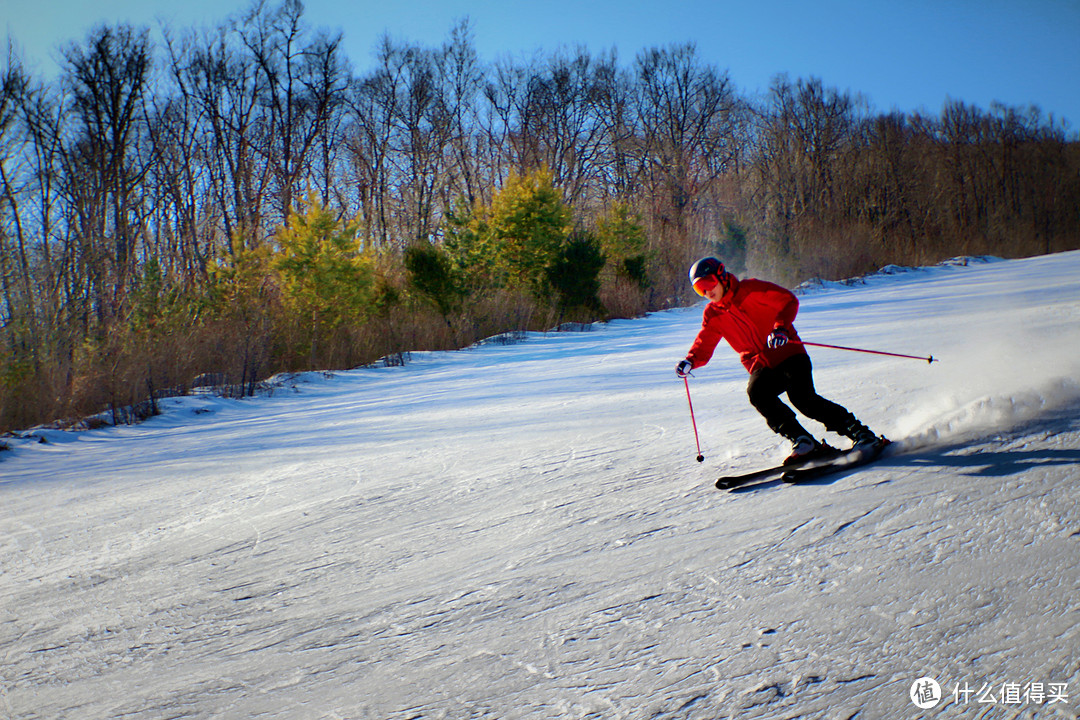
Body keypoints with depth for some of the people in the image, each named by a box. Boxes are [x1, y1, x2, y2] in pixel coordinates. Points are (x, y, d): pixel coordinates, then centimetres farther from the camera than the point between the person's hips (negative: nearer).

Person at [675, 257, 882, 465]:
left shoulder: (750, 289, -3)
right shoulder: (712, 315, 9)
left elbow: (789, 300, -7)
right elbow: (703, 347, 11)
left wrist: (781, 327, -25)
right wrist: (690, 362, -11)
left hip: (788, 353, -4)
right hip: (761, 367, 4)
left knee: (802, 397, -25)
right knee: (757, 393, -29)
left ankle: (858, 432, -10)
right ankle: (803, 442, -25)